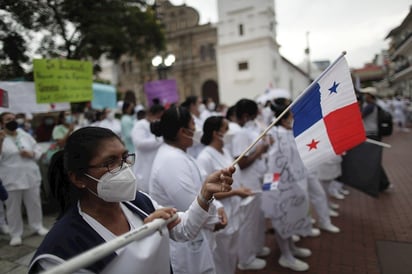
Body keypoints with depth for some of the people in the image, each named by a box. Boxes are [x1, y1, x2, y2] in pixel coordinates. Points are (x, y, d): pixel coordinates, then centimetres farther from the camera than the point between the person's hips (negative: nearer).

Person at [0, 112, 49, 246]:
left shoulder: (25, 135, 7)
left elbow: (38, 151, 10)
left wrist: (31, 154, -11)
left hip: (30, 176, 3)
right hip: (11, 179, -3)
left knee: (34, 203, 13)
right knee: (13, 208, 6)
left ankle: (38, 226, 30)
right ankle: (15, 234, 19)